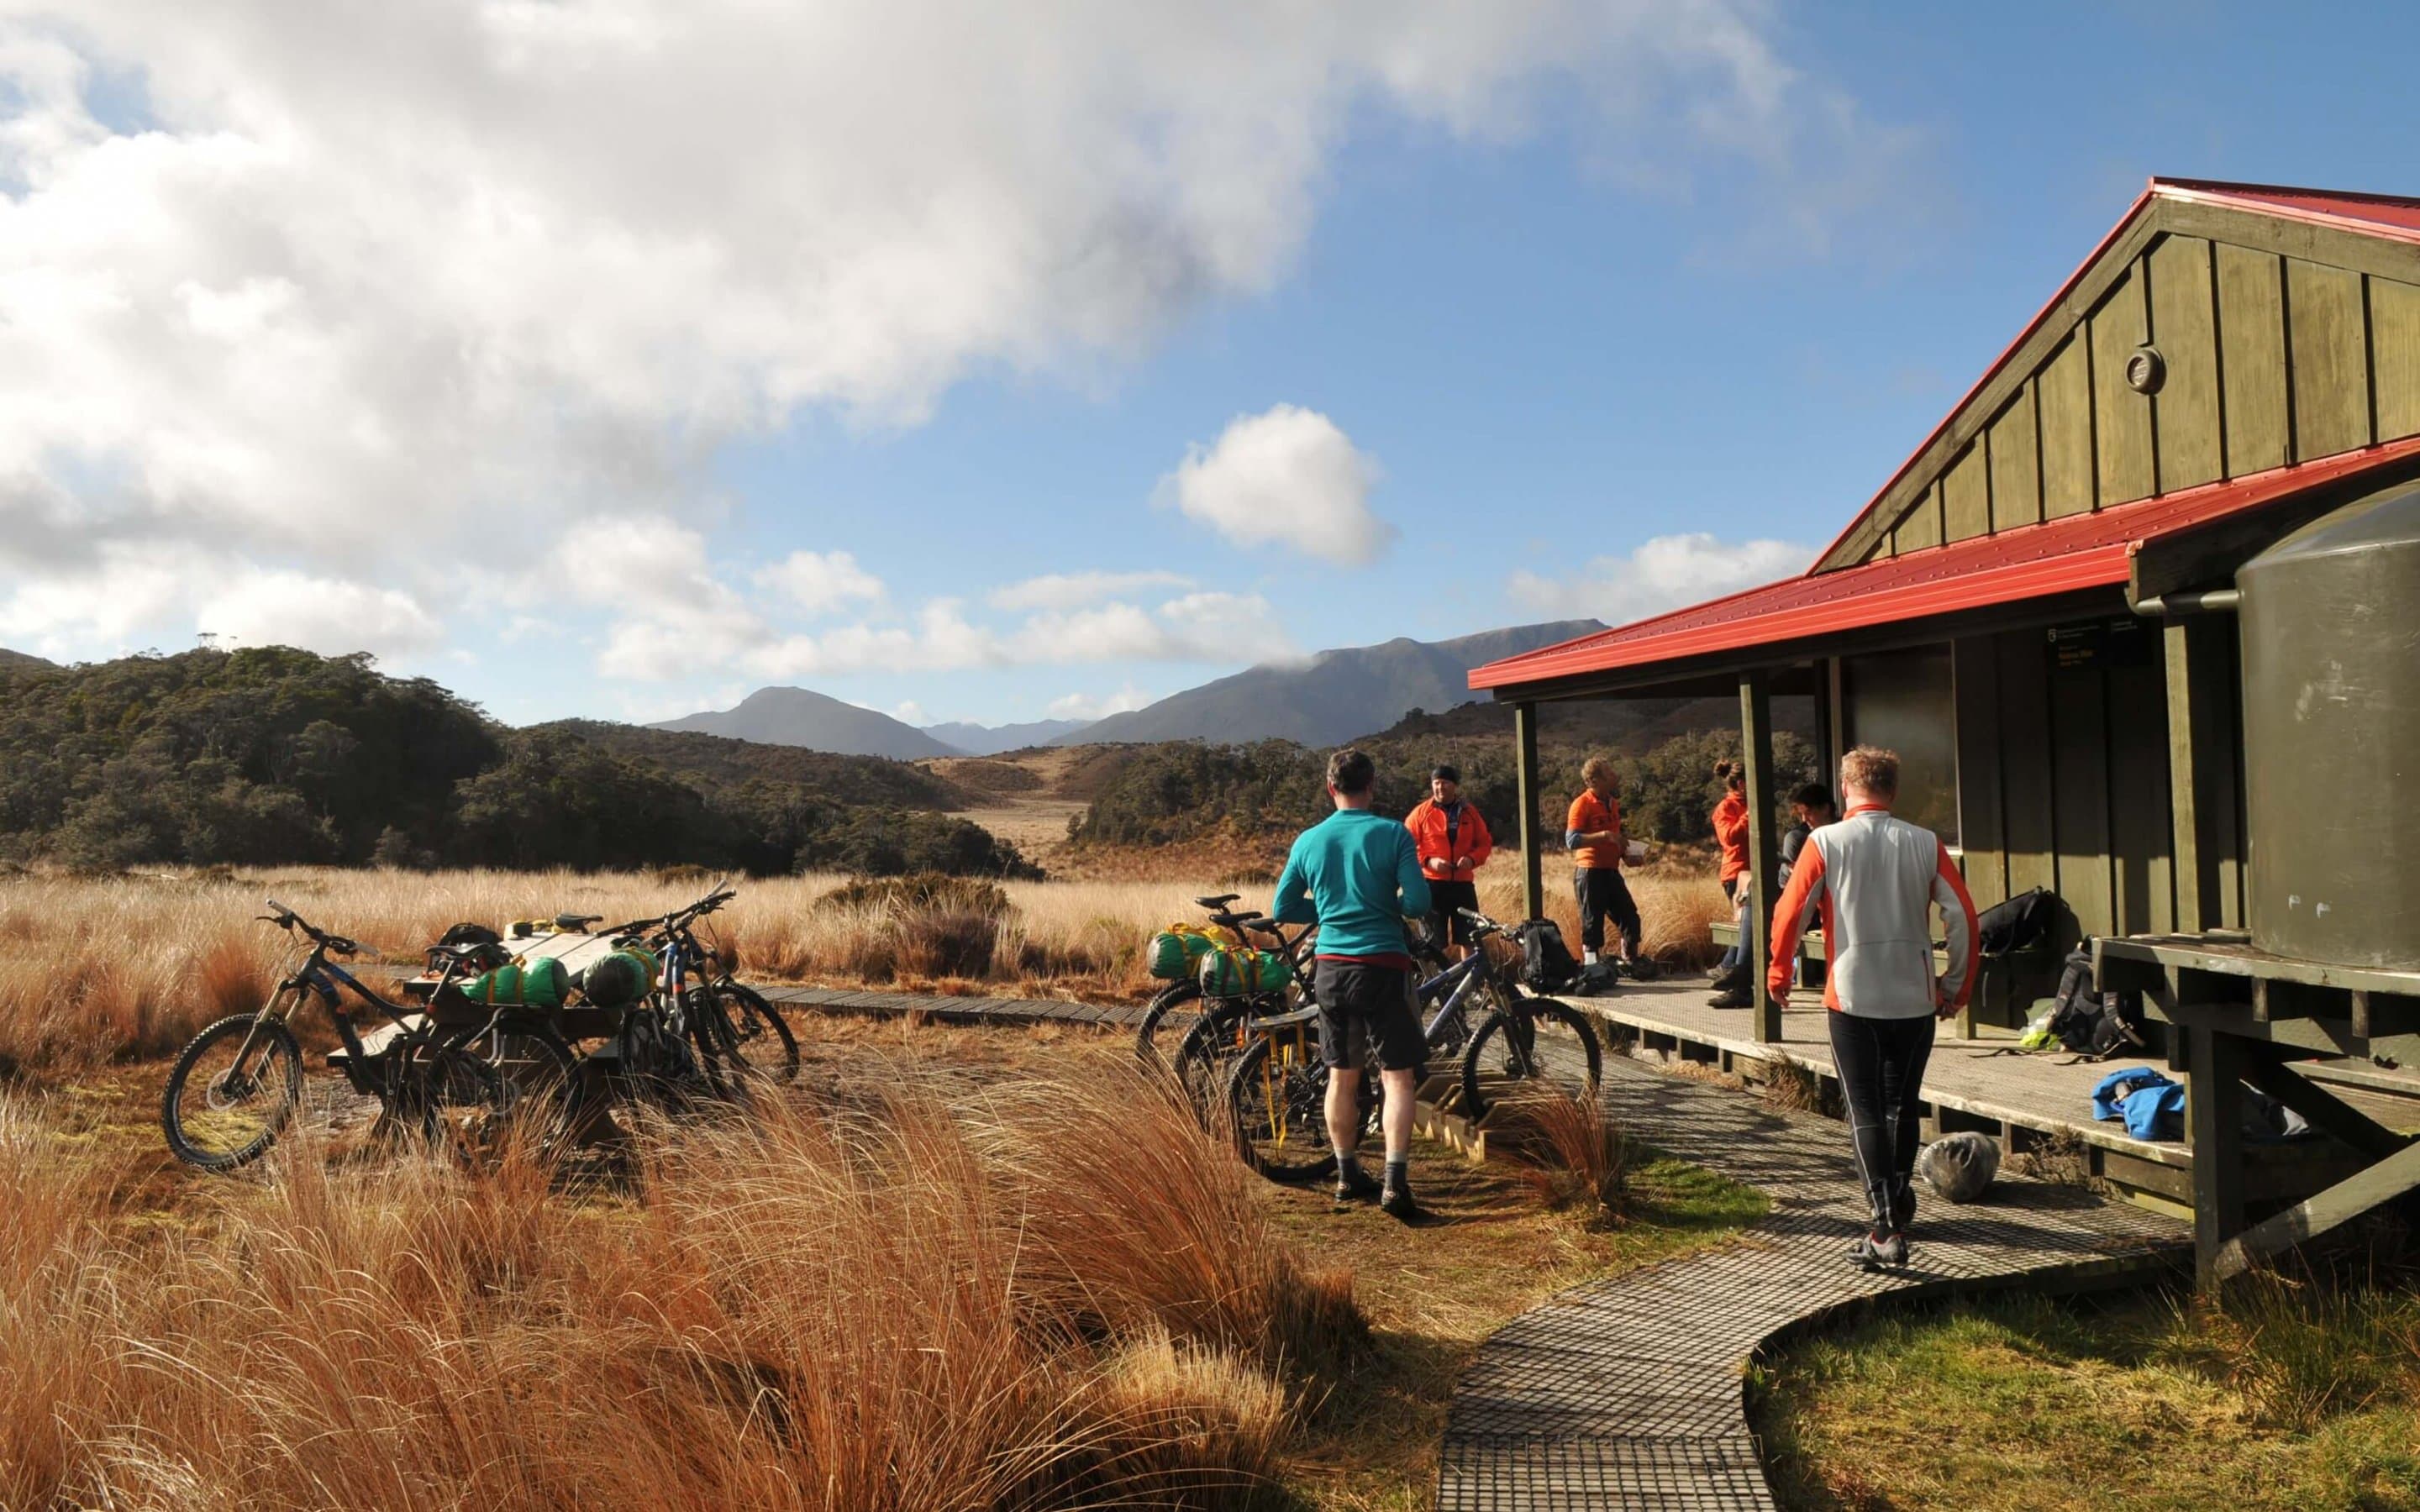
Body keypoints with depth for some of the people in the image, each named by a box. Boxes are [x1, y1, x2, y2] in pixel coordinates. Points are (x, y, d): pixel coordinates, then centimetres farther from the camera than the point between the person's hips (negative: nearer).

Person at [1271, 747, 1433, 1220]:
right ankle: (1395, 1181, -7)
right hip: (1382, 965, -4)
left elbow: (1282, 910, 9)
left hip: (1330, 967, 4)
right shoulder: (1393, 834, -6)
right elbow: (1418, 902, -13)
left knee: (1342, 1075, 15)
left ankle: (1348, 1175, 23)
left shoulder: (1309, 840, 4)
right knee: (1398, 1076, 1)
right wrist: (1389, 906, 8)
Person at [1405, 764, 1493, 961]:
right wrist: (1428, 861, -17)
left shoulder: (1469, 812, 8)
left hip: (1463, 883, 2)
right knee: (1434, 941, 3)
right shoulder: (1421, 812, 0)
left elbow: (1485, 843, 11)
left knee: (1469, 938, 7)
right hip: (1432, 883, -2)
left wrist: (1472, 859, -9)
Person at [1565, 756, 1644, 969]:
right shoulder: (1582, 804, -10)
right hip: (1590, 872, -8)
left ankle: (1632, 963, 19)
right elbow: (1572, 840, -19)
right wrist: (1604, 835, -25)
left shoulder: (1612, 804, 15)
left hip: (1611, 870, 8)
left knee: (1630, 918, 8)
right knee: (1593, 925, -3)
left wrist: (1624, 841, 10)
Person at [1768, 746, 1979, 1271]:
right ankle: (1899, 1203, 31)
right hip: (1915, 998, 3)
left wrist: (1778, 974, 8)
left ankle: (1886, 1229, -7)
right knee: (1903, 1107, 18)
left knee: (1866, 1113, 1)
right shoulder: (1926, 843, 1)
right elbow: (1963, 917, -1)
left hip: (1852, 998, -3)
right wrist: (1956, 986, 10)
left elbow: (1790, 913, -6)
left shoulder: (1825, 842, -6)